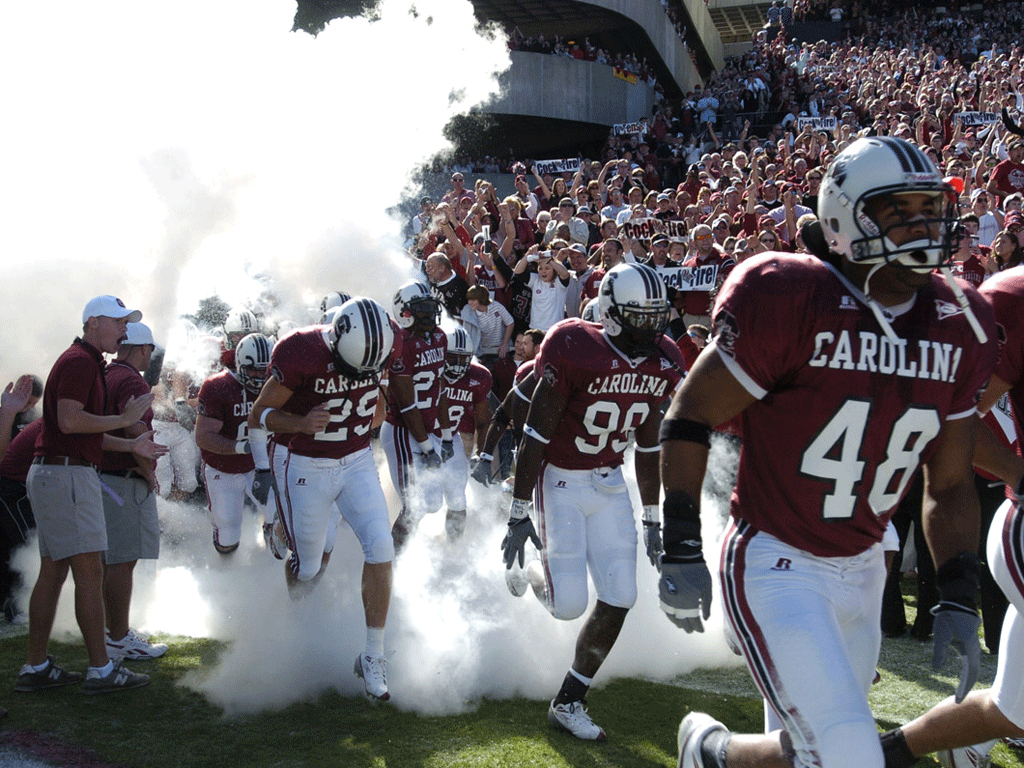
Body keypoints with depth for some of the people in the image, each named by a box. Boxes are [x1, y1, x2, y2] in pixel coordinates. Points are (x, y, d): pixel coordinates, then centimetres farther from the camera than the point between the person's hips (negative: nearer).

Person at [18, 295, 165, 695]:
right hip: (67, 474, -11)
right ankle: (101, 669, -4)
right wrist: (125, 419, -14)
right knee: (89, 571, -8)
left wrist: (131, 446, 17)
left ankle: (36, 668, 16)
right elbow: (69, 421, -22)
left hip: (53, 473, 11)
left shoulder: (88, 363, 21)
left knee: (53, 572, 11)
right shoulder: (79, 361, -11)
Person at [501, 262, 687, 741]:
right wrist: (519, 515, -15)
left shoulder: (662, 367, -3)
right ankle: (529, 575, 30)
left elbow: (648, 447, 8)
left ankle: (569, 703, 15)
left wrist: (652, 520, 11)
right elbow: (535, 438, -17)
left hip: (610, 483, 6)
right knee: (569, 604, -9)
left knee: (618, 599, -1)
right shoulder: (575, 354, -22)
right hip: (561, 481, -6)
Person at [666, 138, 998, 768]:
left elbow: (949, 485, 11)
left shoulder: (960, 327, 2)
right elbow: (690, 416, -9)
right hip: (775, 566, -7)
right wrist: (682, 550, -12)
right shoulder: (793, 302, -17)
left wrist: (958, 599, 4)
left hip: (861, 570, 7)